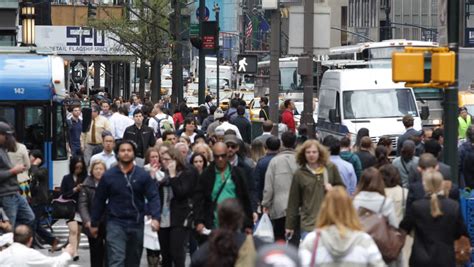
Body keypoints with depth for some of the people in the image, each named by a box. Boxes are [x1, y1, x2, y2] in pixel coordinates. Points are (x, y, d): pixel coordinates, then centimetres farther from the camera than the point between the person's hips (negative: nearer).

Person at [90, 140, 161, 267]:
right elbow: (99, 200, 6)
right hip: (115, 223, -2)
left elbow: (153, 197, -5)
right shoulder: (108, 176, -1)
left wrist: (155, 217, -21)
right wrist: (94, 223, 9)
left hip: (136, 224, 2)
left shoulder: (143, 175, -1)